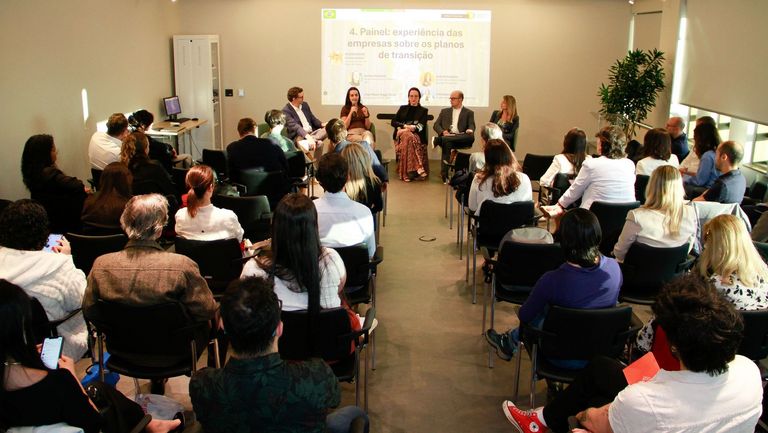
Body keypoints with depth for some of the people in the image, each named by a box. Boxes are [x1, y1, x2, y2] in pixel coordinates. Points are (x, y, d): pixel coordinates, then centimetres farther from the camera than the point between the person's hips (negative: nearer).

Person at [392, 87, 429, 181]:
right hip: (401, 135, 1)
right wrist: (405, 126, -8)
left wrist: (410, 128, -15)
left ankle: (408, 172, -45)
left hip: (417, 135, -1)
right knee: (409, 137, -37)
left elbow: (421, 126, 2)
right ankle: (418, 169, -47)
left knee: (408, 137, -38)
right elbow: (393, 122, 12)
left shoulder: (423, 110, 19)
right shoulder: (403, 108, 24)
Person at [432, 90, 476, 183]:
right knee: (447, 143, -36)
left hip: (460, 137, -1)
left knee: (471, 137, -35)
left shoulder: (469, 113, 19)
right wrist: (443, 132, -8)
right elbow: (436, 125, 16)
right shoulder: (444, 111, 25)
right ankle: (445, 175, -41)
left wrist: (470, 130, -23)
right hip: (447, 136, 1)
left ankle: (438, 140, -43)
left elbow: (471, 126, 4)